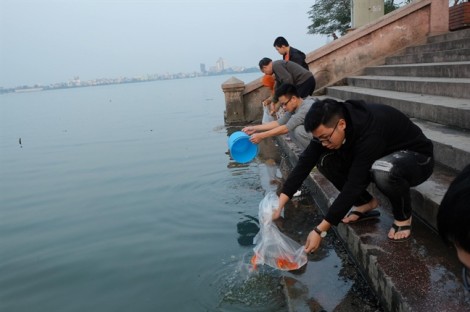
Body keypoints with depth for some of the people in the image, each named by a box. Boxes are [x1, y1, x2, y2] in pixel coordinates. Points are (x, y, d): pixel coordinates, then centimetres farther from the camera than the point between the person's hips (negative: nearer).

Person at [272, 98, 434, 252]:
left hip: (417, 158, -6)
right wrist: (280, 203, -26)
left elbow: (354, 184, -39)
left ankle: (403, 216, -10)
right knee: (325, 161, -15)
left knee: (384, 171, -42)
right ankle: (366, 202, 4)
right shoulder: (328, 127, -18)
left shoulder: (370, 133, -38)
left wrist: (320, 230, -38)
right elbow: (305, 162, -18)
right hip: (379, 158, 6)